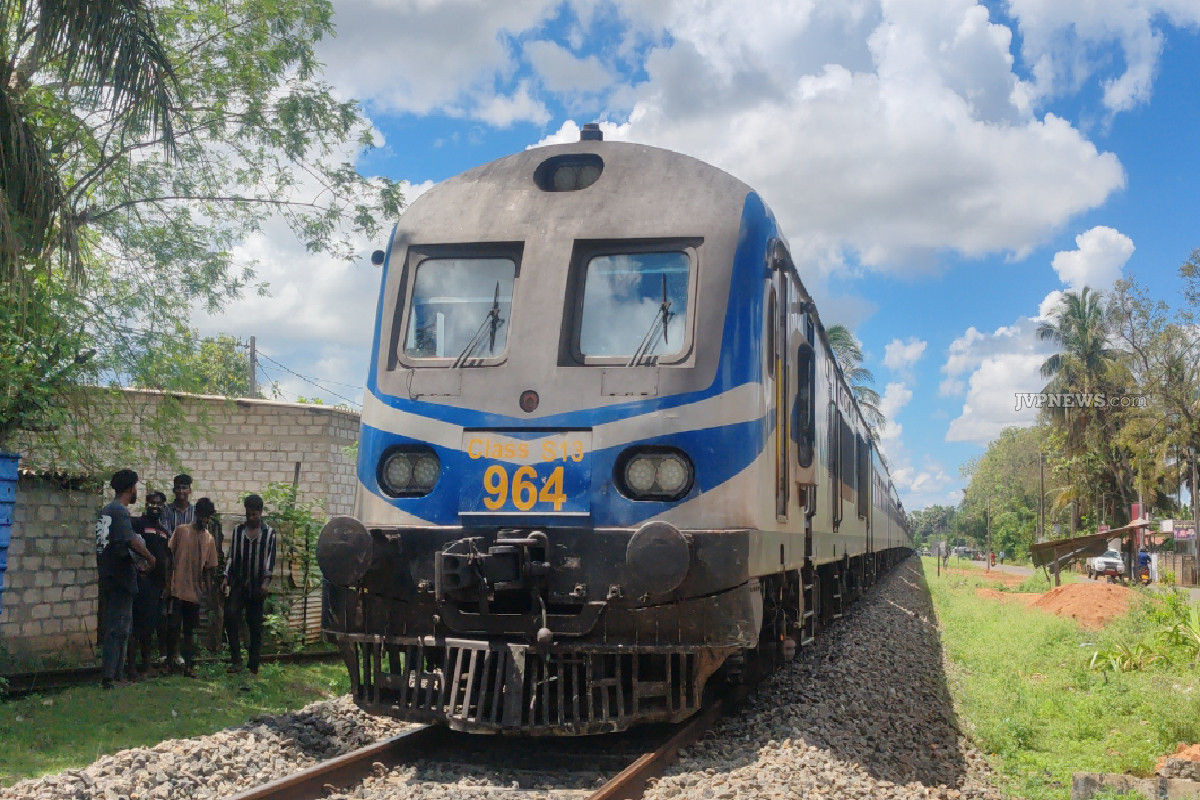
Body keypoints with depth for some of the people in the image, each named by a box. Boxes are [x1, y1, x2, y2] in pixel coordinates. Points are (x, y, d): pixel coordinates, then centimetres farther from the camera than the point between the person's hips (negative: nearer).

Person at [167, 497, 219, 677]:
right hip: (177, 589, -3)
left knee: (189, 630, 9)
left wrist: (207, 590, 5)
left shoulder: (209, 539, 8)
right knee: (174, 628, -4)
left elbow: (209, 568, 11)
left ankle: (188, 665, 13)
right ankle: (170, 661, 12)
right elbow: (169, 557, -1)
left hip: (195, 592, 3)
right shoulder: (181, 531, -2)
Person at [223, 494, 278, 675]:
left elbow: (270, 559, -3)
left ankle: (254, 666, 11)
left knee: (255, 626, 3)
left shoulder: (269, 533, 1)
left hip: (257, 586, -2)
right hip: (238, 584, 2)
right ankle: (236, 660, -10)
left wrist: (266, 582, -14)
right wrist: (226, 577, -1)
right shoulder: (238, 531, 8)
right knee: (230, 616, -17)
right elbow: (231, 556, 10)